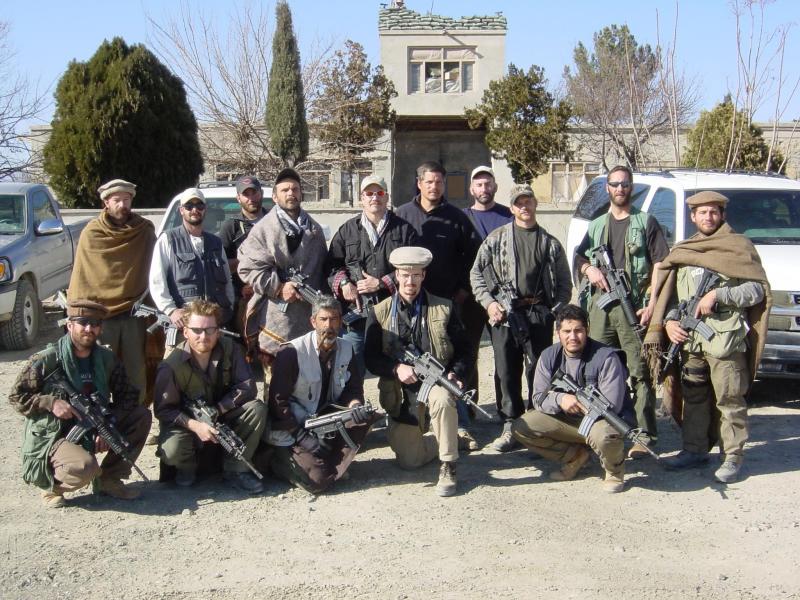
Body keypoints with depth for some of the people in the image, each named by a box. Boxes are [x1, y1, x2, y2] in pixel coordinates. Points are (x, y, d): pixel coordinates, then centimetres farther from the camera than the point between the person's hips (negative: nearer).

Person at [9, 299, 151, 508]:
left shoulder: (107, 359, 2)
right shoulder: (46, 360, -12)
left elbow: (128, 394, 2)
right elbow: (16, 396, -7)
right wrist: (51, 403, -22)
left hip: (92, 431, 6)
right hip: (52, 436, -6)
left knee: (142, 415, -8)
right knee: (85, 467, -36)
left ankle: (109, 479, 1)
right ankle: (51, 484, 1)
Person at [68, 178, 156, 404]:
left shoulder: (145, 231, 4)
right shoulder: (91, 233, 0)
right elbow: (80, 278, 1)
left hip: (133, 315, 1)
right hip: (100, 315, -1)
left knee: (136, 374, 4)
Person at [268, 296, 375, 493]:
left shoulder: (346, 349, -1)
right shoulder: (292, 352, -17)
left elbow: (354, 388, 4)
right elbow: (278, 400, -16)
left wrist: (355, 405, -21)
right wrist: (302, 436, -21)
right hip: (292, 430, -5)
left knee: (362, 419, -21)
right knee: (317, 481, -21)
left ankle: (330, 466, -5)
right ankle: (283, 460, 9)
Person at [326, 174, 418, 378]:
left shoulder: (404, 229, 7)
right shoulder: (347, 230, 13)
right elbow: (332, 264, 10)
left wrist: (381, 283, -9)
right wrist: (343, 283, -10)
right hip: (356, 317, 1)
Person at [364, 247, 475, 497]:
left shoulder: (443, 308, 2)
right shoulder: (380, 313, 2)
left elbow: (463, 351, 3)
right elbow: (370, 358, -2)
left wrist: (456, 373, -16)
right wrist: (397, 368, -20)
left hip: (436, 382, -1)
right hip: (401, 394, 2)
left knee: (442, 399, -39)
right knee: (409, 461, -3)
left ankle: (448, 467, -21)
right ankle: (441, 438, 31)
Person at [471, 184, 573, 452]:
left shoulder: (551, 243, 13)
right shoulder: (496, 238, 8)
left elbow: (565, 283, 15)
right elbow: (476, 273, 7)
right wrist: (489, 302, -4)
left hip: (539, 314, 1)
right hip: (504, 314, -1)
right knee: (507, 372, 2)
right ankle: (510, 427, 10)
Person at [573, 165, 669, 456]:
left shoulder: (645, 222, 7)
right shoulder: (597, 225, 21)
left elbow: (660, 265, 1)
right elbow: (578, 256, 24)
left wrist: (652, 304, -10)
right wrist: (589, 268, 0)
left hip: (633, 307, -4)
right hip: (600, 305, 4)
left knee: (639, 372, -6)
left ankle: (644, 436, -5)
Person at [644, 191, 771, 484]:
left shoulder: (739, 247, 3)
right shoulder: (682, 252, 18)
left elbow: (758, 290, -3)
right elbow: (670, 294, 19)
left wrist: (718, 295, -14)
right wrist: (669, 321, 1)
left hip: (726, 339, -5)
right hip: (689, 338, 5)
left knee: (729, 399, -3)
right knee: (693, 396, 11)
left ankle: (733, 457, 6)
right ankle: (695, 449, 22)